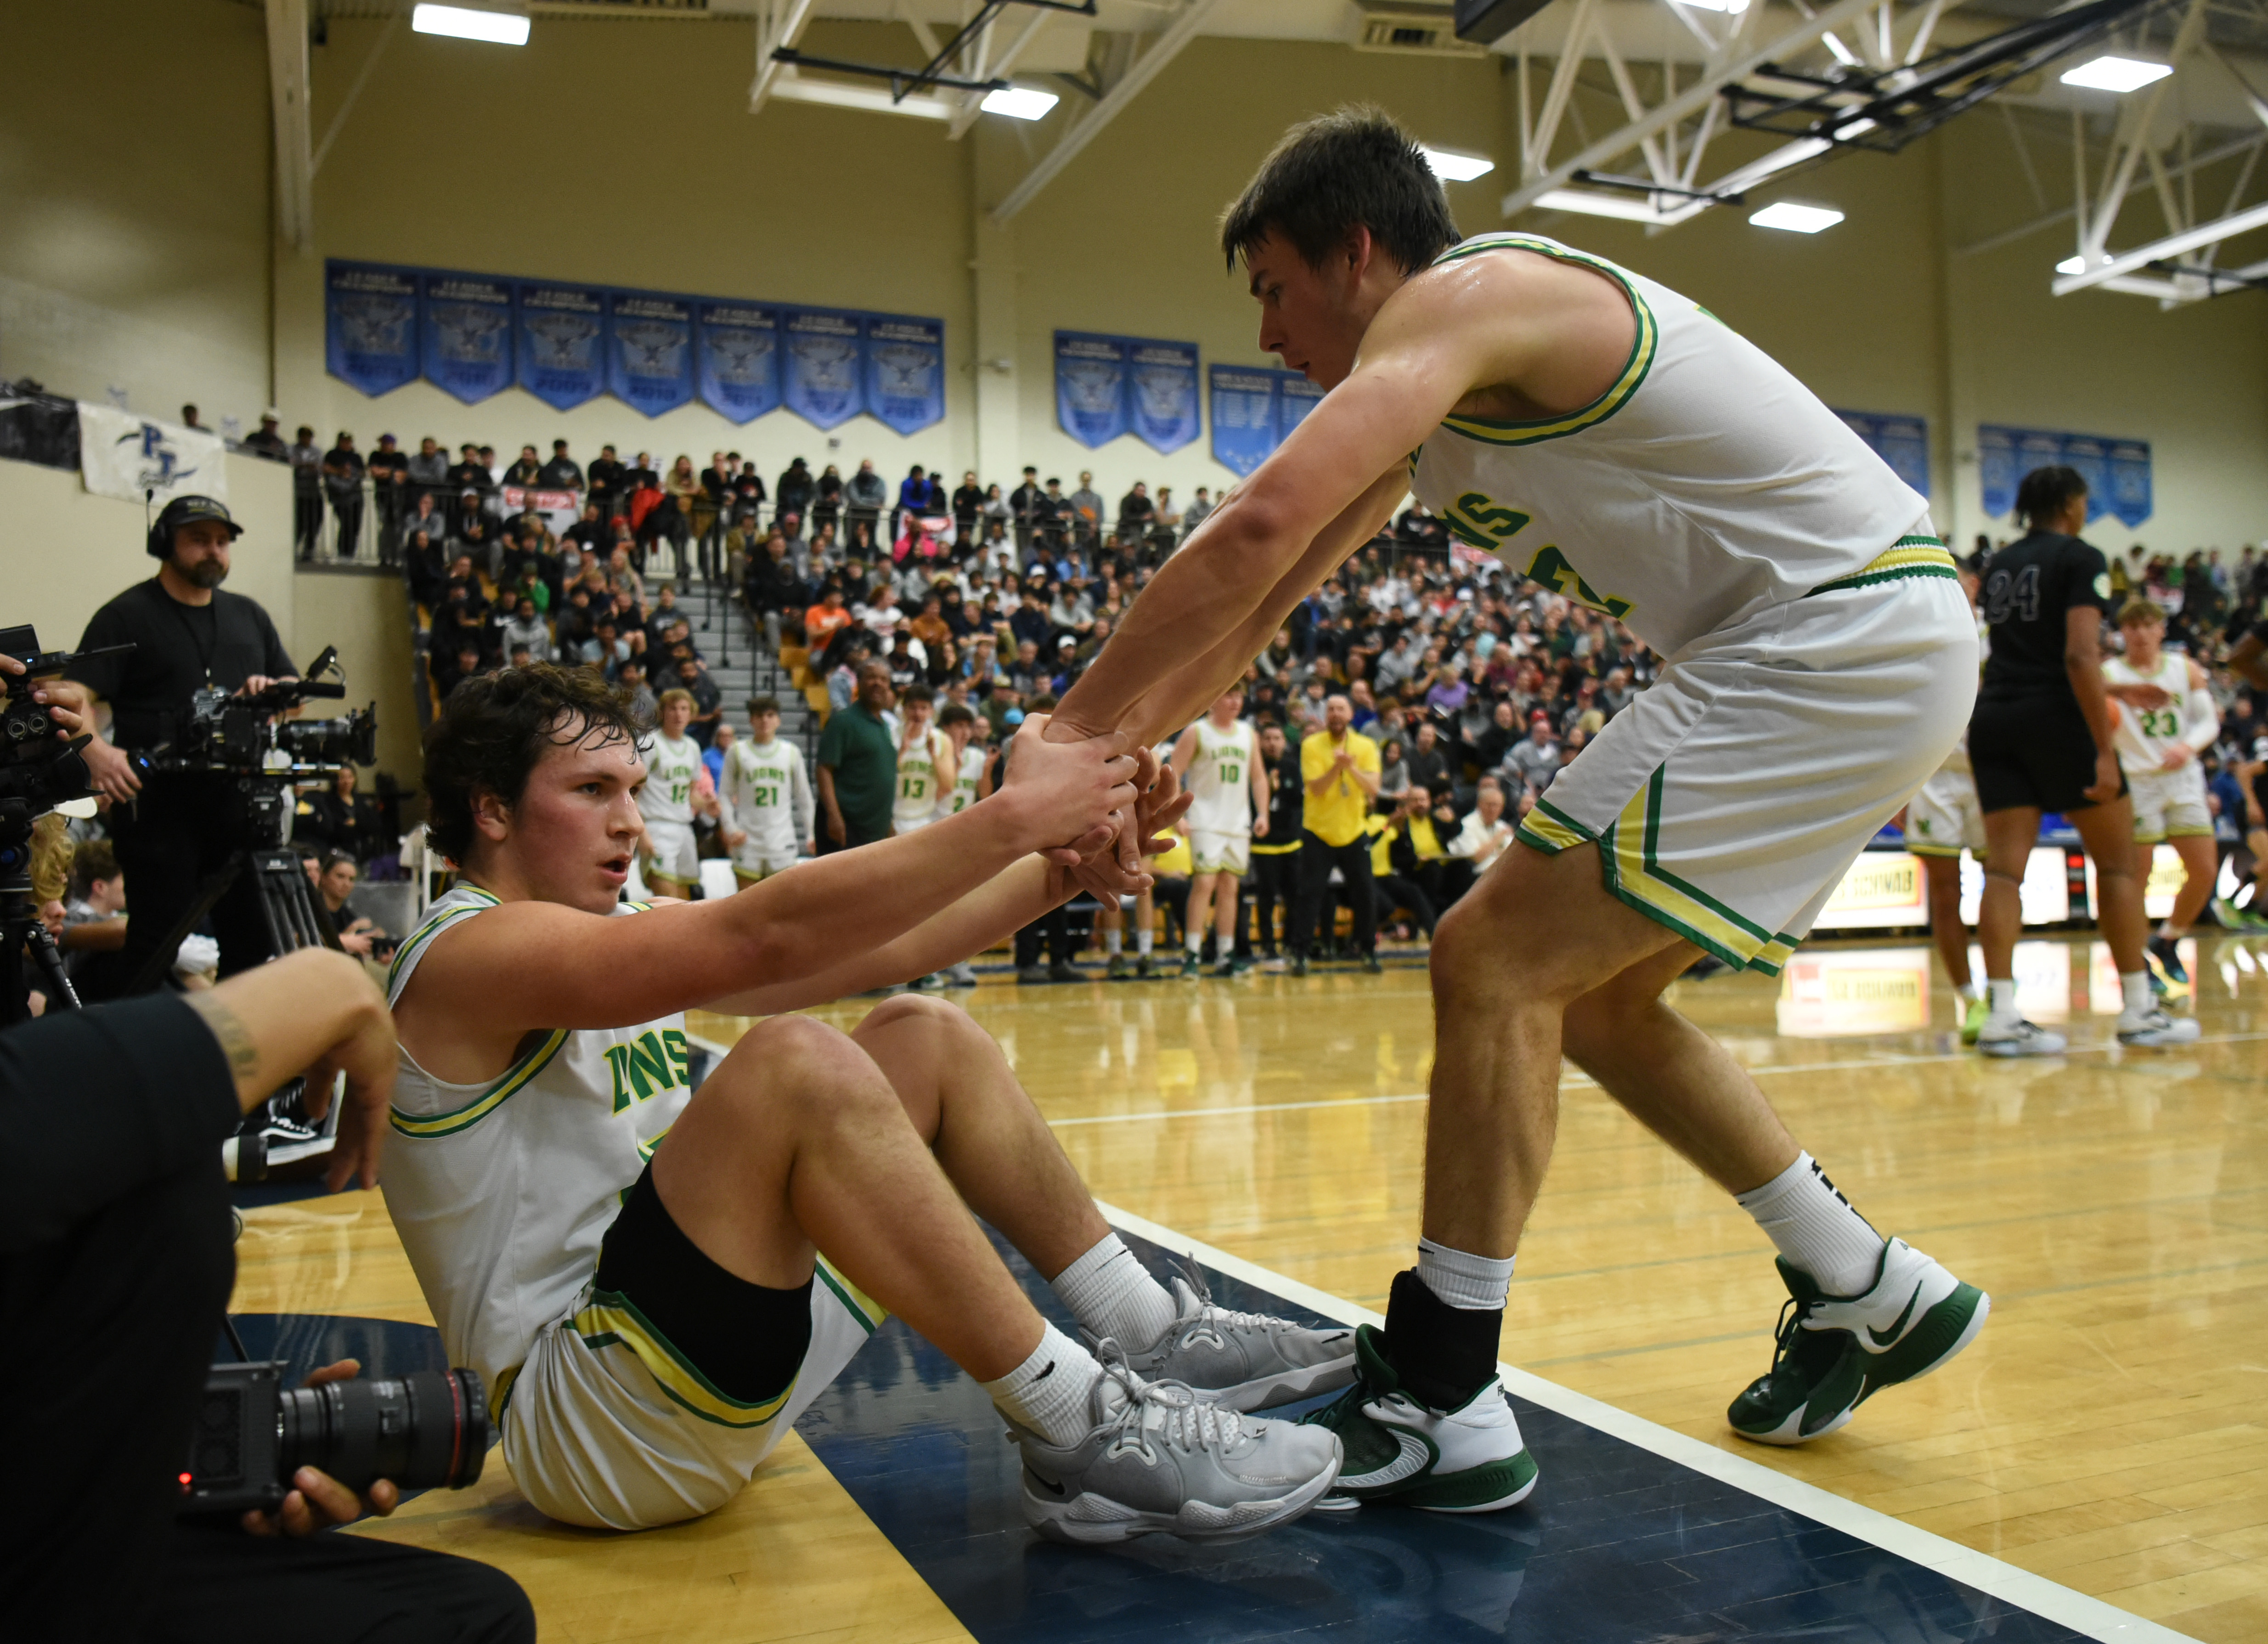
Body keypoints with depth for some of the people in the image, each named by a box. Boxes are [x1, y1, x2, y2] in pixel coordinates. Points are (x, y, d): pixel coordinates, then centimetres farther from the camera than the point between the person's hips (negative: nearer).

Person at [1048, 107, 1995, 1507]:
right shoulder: (1433, 398, 17)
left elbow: (1261, 527, -27)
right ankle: (1870, 1292, 27)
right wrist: (1118, 746, 8)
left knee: (1497, 962, -12)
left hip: (1835, 643, -10)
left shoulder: (1464, 294, -13)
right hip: (1868, 654, 10)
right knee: (1590, 996, 15)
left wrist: (1076, 724, -20)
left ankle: (1441, 1406, -4)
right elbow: (1264, 602, 16)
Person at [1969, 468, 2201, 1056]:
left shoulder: (1999, 566, 17)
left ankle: (2000, 1015, -8)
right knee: (2118, 863, 8)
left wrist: (2114, 691, 35)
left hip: (1994, 717, 6)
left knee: (2004, 867, 0)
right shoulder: (2081, 558, -4)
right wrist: (2105, 750, -16)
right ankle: (2138, 1011, 11)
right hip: (2056, 718, -6)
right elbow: (2079, 657, -15)